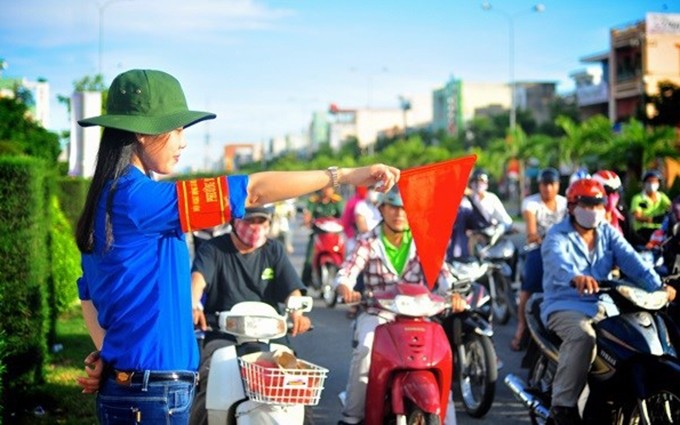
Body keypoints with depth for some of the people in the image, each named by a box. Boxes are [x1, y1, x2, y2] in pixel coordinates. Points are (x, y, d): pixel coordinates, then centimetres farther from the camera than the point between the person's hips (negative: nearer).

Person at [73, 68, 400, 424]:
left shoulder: (108, 200, 11)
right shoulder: (138, 198, -18)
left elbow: (89, 296, 17)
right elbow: (253, 191, -18)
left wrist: (109, 353, 4)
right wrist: (342, 175, -13)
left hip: (125, 384, 9)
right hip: (152, 396, -9)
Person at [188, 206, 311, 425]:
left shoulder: (274, 250, 14)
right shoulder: (214, 249, 4)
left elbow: (292, 287, 2)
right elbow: (198, 277, -16)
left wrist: (297, 313, -22)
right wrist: (194, 304, -39)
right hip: (222, 333, -2)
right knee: (209, 379, -28)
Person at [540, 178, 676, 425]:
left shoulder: (608, 233, 12)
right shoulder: (558, 236, -5)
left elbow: (630, 259, -5)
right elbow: (558, 261, -29)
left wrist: (656, 285, -23)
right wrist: (575, 277, -53)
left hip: (602, 307, 6)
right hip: (564, 306, -6)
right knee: (583, 334, -36)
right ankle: (563, 404, -27)